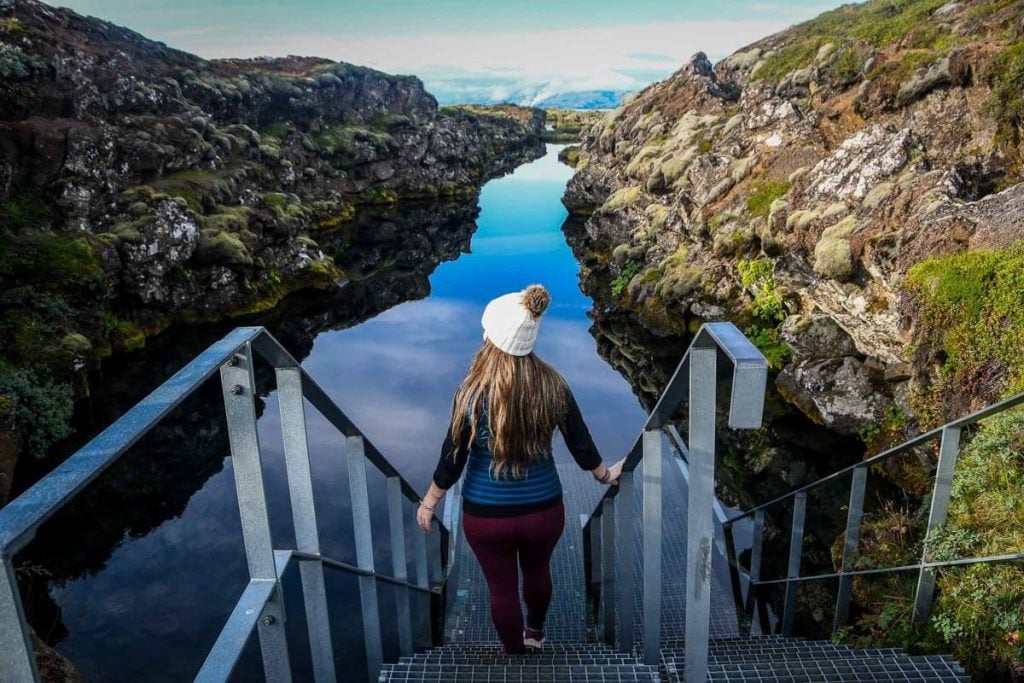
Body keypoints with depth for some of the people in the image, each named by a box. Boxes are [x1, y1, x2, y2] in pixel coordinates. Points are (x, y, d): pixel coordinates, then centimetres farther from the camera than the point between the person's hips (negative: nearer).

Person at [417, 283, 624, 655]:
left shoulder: (473, 393, -23)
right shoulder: (552, 385, -14)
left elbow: (453, 457, -13)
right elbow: (580, 442, -2)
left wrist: (429, 502, 4)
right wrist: (604, 475, 18)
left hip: (486, 515, -2)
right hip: (543, 510, 3)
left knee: (501, 587, 20)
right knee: (537, 571, 30)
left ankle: (515, 654, 44)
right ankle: (535, 633, 56)